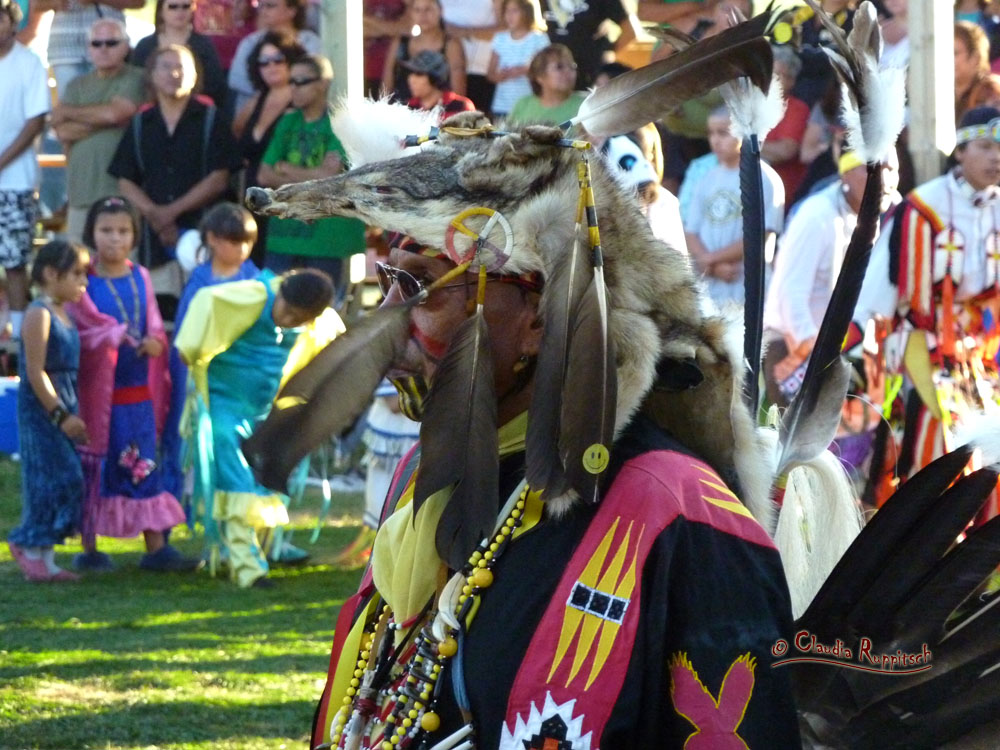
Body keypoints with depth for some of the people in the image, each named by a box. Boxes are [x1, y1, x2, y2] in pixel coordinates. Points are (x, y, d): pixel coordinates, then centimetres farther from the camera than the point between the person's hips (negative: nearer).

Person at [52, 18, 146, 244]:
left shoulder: (136, 80, 2)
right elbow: (62, 130, 5)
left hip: (120, 190, -5)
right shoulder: (78, 85, 17)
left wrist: (69, 112, 3)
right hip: (82, 191, 5)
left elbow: (113, 113, -13)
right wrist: (101, 121, -8)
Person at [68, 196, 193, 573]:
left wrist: (152, 343, -12)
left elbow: (155, 329, 11)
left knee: (145, 468, 5)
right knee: (94, 469, 2)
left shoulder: (140, 278, 10)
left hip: (139, 391, 4)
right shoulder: (84, 281, -5)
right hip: (96, 393, -4)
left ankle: (155, 548, 7)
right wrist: (134, 340, -18)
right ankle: (89, 548, 11)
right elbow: (86, 328, -13)